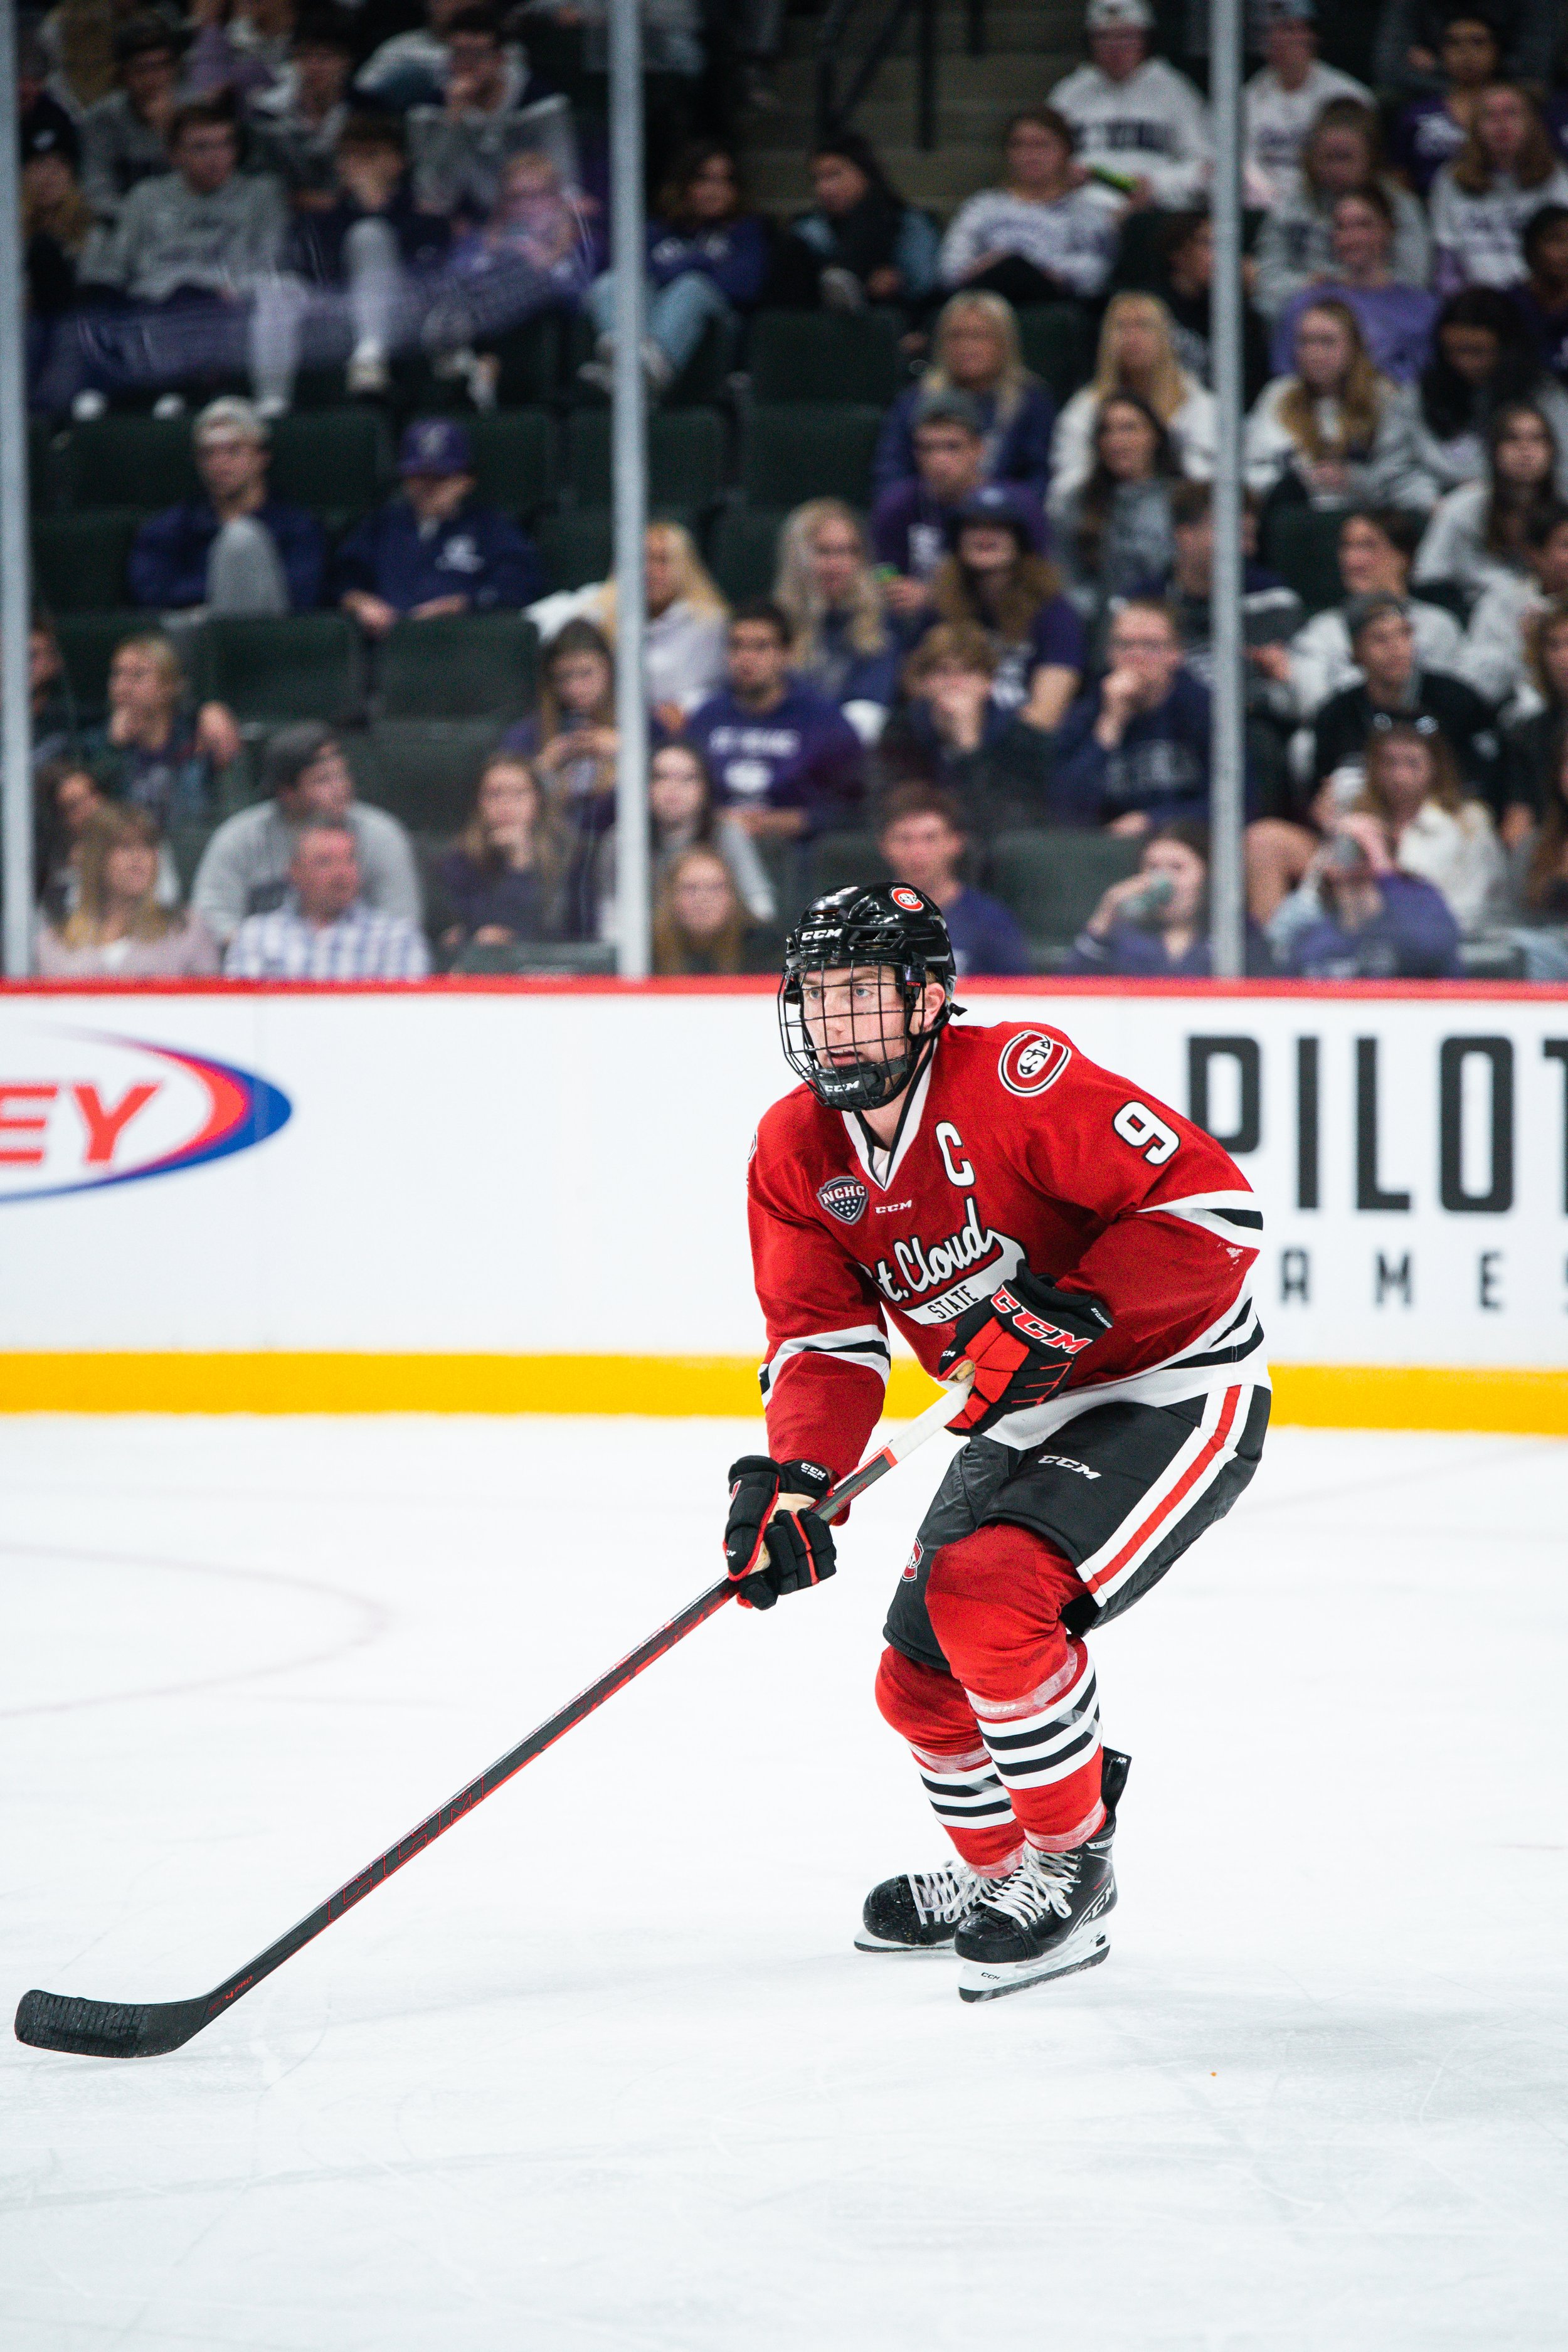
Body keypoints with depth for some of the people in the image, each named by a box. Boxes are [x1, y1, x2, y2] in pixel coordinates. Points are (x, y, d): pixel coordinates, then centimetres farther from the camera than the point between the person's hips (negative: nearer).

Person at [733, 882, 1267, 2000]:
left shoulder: (1016, 1080, -25)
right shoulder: (797, 1151, -3)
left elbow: (1213, 1205, -27)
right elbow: (824, 1337, -5)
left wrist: (1066, 1312, -32)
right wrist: (793, 1480, -23)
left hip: (1173, 1392, -8)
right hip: (1025, 1423, 8)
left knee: (985, 1598, -26)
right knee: (922, 1681, 9)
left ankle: (1073, 1867, -6)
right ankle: (995, 1871, 38)